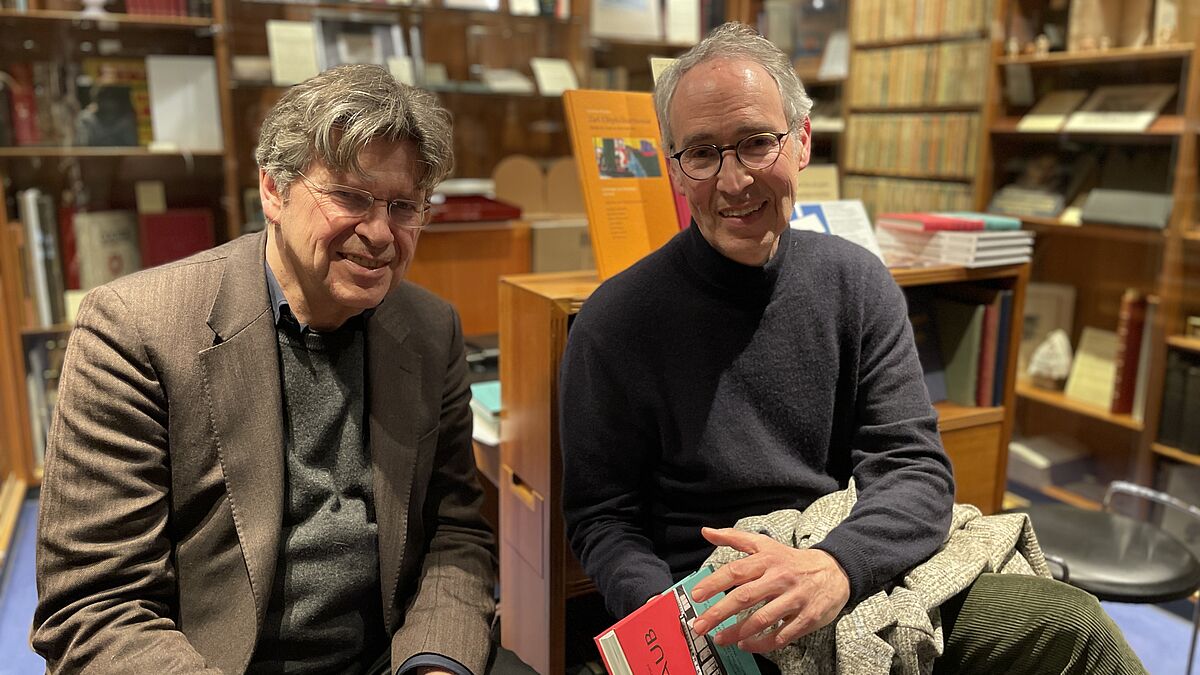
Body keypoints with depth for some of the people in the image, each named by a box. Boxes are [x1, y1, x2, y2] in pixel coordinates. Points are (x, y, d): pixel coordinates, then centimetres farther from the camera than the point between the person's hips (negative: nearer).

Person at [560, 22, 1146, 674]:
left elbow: (916, 468, -5)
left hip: (864, 582, 4)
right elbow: (602, 518, -4)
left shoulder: (856, 283, 0)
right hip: (716, 619, -4)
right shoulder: (614, 321, -10)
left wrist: (837, 565, -25)